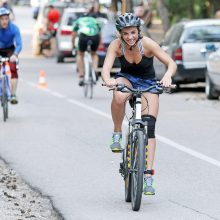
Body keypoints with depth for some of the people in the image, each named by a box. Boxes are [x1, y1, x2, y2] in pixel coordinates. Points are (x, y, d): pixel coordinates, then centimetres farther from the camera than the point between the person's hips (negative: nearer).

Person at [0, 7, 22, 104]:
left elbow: (19, 44, -34)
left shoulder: (14, 28, -27)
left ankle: (13, 95, -19)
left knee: (13, 69, -21)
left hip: (10, 50, -1)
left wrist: (15, 55, -54)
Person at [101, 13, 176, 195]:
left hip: (148, 84, 0)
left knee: (149, 126, -15)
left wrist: (167, 76, -48)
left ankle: (148, 175, -15)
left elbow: (172, 63, -26)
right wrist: (108, 80, -54)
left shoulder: (147, 44, -24)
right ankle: (117, 135, -13)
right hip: (126, 78, 0)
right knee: (119, 97, -37)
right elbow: (106, 68, -31)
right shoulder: (116, 45, -21)